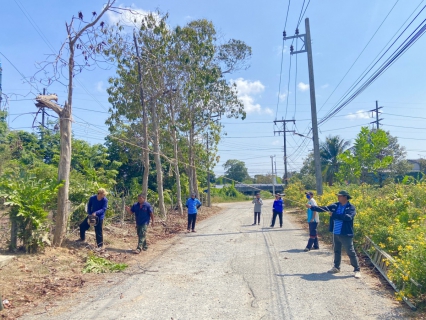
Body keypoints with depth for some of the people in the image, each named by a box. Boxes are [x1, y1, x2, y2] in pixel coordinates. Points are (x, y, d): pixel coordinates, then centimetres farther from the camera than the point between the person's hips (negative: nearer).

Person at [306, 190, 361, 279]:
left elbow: (348, 217, -25)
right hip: (335, 233, 6)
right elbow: (324, 208, 5)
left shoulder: (351, 207, -10)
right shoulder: (335, 205, 6)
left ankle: (357, 270, 11)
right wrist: (312, 207, -4)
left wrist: (334, 215, -24)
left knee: (351, 252, -1)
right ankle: (336, 267, 33)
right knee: (337, 251, 18)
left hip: (346, 234, -6)